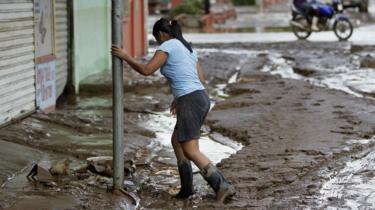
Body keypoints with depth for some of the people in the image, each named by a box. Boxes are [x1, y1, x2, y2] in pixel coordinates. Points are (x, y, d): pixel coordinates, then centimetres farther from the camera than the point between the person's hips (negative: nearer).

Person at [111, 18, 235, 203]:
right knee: (177, 141, 20)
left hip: (191, 103, -10)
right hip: (201, 99, 10)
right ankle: (186, 188, 21)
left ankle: (223, 186, -13)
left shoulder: (167, 46, -5)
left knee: (190, 151, -8)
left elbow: (146, 70, -9)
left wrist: (125, 57, 5)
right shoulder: (187, 48, 21)